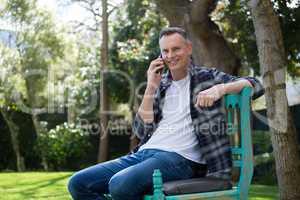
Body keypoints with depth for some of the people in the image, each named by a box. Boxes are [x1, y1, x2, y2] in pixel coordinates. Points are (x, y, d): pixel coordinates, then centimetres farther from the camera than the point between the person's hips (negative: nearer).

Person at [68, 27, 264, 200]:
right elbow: (142, 131, 11)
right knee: (78, 183, -10)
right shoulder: (161, 84, 20)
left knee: (120, 184, -33)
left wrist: (221, 88, -17)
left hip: (179, 158, -6)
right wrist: (151, 88, 2)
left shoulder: (207, 77, 9)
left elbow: (255, 85, 1)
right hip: (143, 153, 6)